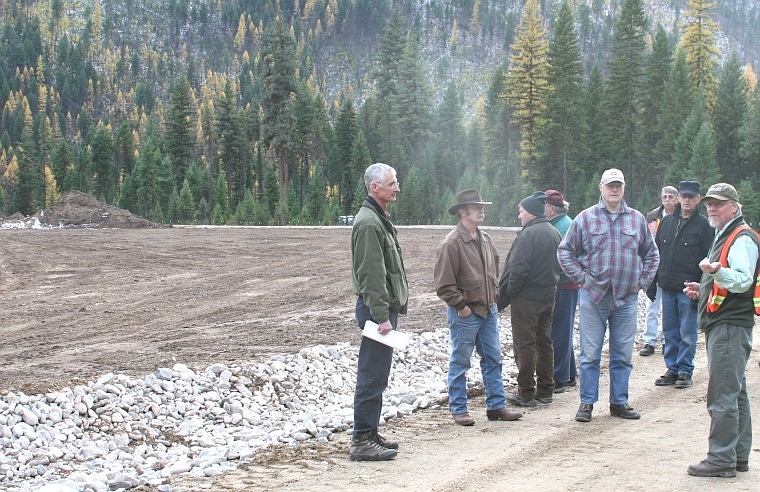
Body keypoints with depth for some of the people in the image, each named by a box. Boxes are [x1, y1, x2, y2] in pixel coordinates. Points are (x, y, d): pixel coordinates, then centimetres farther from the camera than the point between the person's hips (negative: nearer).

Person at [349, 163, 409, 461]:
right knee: (372, 376, -8)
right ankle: (362, 441, -4)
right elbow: (371, 274, -21)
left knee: (376, 375, 14)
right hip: (376, 307, -11)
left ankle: (370, 434, 22)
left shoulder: (380, 219, 18)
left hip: (385, 306, 11)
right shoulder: (369, 222, -16)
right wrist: (382, 316, -23)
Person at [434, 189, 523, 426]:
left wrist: (493, 297, 16)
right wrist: (460, 306, -15)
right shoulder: (451, 244, -15)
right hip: (466, 314, -8)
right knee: (460, 362, 4)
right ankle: (459, 409, 13)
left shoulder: (485, 240, 10)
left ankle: (496, 405, 19)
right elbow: (444, 283, -16)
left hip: (488, 311, 8)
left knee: (493, 359, 11)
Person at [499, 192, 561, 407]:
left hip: (527, 297, -8)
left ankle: (526, 393, 1)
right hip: (549, 296, 8)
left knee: (524, 344, -2)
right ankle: (545, 390, 20)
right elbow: (558, 265, 15)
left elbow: (518, 268, -21)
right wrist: (550, 284, 17)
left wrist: (509, 292, -10)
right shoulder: (554, 233, 9)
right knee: (544, 342, 15)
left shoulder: (529, 234, -18)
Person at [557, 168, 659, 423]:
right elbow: (565, 251, 6)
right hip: (593, 296, -2)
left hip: (626, 297, 2)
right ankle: (587, 402, 9)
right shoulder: (585, 218, 2)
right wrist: (581, 278, -2)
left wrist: (642, 281, 8)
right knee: (590, 354, 0)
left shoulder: (637, 219, 9)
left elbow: (651, 254, 18)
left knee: (623, 354, 8)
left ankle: (619, 402, 18)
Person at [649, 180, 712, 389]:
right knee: (669, 332, 10)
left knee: (687, 333, 1)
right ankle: (672, 369, 20)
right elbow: (656, 253, 16)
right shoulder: (667, 221, 11)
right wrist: (651, 282, 11)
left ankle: (685, 371, 10)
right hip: (667, 287, 5)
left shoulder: (703, 225, -4)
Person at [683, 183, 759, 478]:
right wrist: (703, 289, 18)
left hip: (730, 326, -11)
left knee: (722, 395, -10)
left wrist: (717, 271, -39)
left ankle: (721, 459, -8)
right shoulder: (724, 237, 22)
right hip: (722, 324, 11)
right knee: (734, 393, 14)